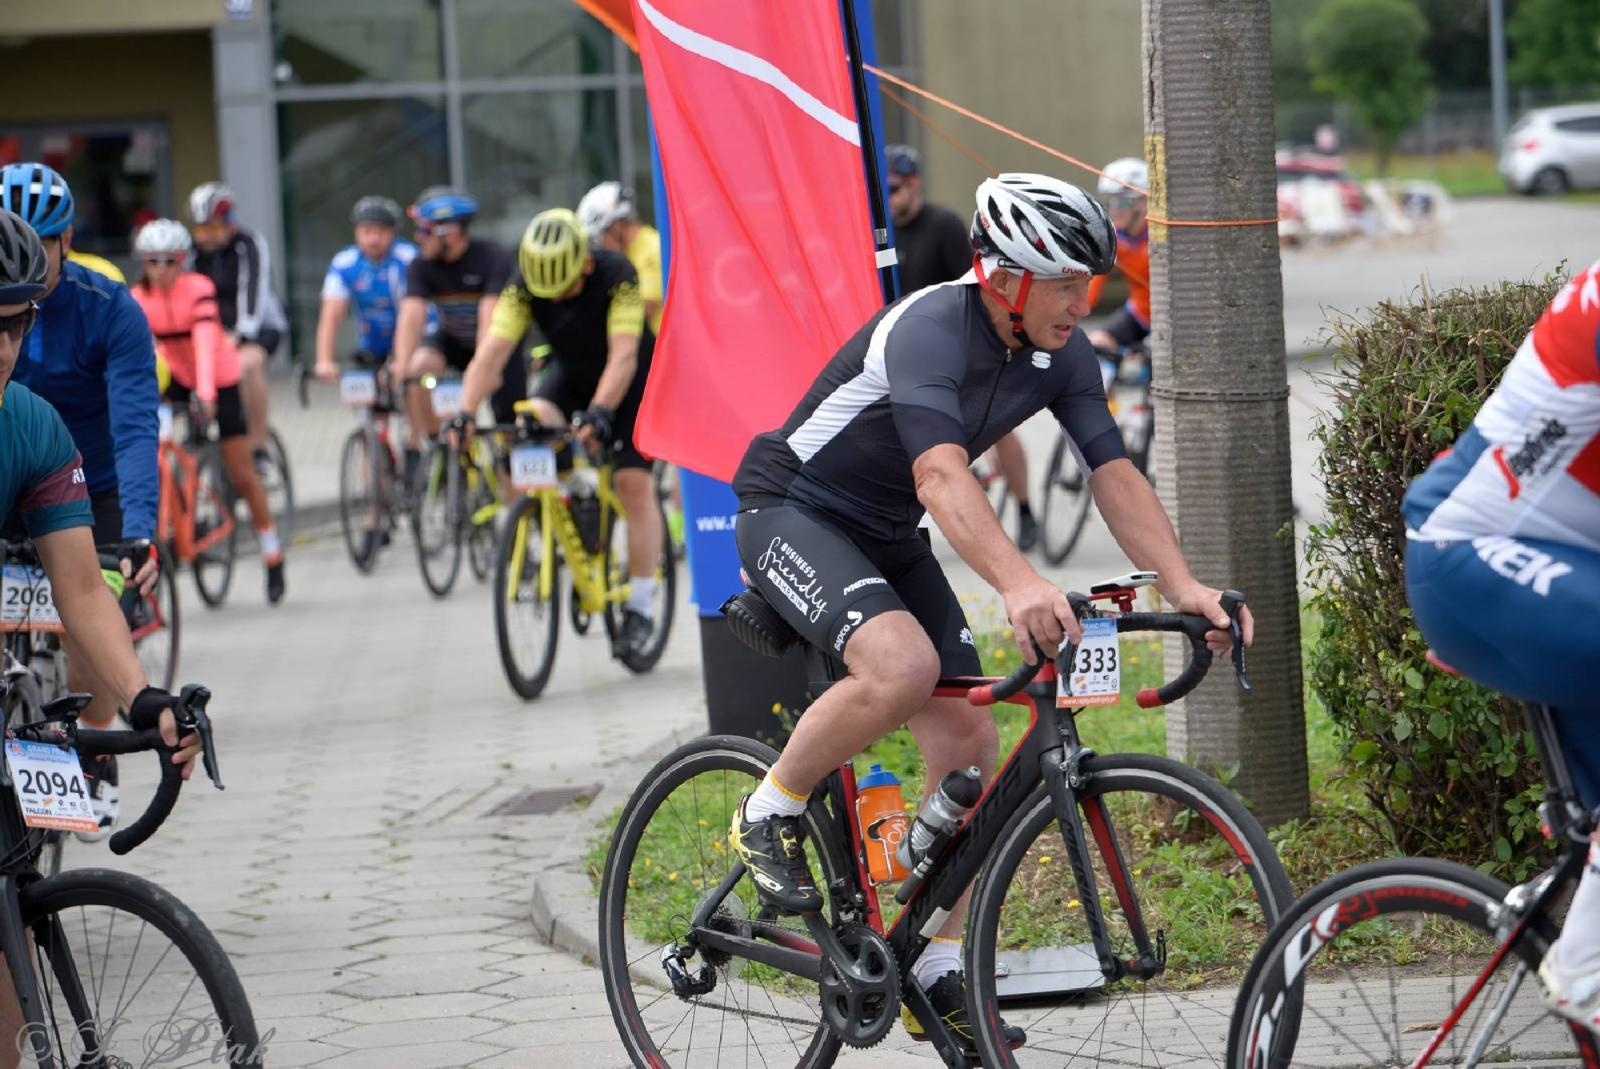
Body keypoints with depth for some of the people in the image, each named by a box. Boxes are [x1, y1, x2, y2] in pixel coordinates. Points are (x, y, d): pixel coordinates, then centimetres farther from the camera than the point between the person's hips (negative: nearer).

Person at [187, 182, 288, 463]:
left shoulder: (249, 245, -18)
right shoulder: (195, 250, -6)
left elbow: (254, 290, -30)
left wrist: (239, 335, -44)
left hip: (259, 327, -4)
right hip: (215, 328, 4)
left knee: (248, 363, -34)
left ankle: (258, 447, -26)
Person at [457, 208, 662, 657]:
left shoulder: (616, 275, -33)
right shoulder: (524, 284, -24)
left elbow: (623, 356, -40)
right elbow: (493, 351, -31)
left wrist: (599, 413, -54)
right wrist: (464, 413, -44)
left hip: (630, 381, -4)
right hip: (571, 374, 4)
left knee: (634, 483, -13)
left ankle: (639, 607, -5)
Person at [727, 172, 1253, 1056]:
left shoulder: (1061, 355, -6)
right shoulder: (929, 330, -30)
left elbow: (1114, 475, -9)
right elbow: (941, 476, -44)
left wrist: (1183, 586, -25)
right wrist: (1019, 585, -59)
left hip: (886, 537, 8)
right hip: (790, 512, -8)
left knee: (968, 741, -3)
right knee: (903, 665, -33)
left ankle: (937, 974, 5)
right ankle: (768, 818, -10)